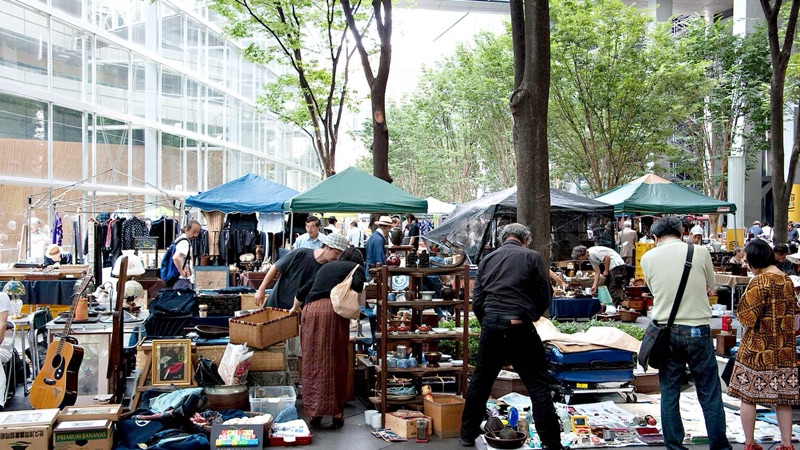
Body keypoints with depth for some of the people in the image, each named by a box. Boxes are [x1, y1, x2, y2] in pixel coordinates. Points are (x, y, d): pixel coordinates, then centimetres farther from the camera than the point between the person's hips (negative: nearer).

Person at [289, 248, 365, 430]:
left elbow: (301, 292, 36)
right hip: (333, 310, -4)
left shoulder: (326, 267, 32)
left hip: (310, 310, 4)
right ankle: (336, 413, 3)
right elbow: (357, 285, -5)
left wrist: (294, 309, 55)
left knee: (312, 363, 7)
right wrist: (362, 302, 14)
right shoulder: (356, 268, 19)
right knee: (335, 363, 2)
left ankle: (314, 413, 9)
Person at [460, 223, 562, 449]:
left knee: (480, 381, 18)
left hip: (490, 326, 4)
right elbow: (545, 296, 1)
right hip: (519, 327, -4)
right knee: (538, 386, 3)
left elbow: (477, 301, 9)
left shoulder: (487, 259, 13)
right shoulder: (532, 257, 2)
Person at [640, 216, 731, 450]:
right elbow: (710, 287, 11)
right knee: (710, 394, 8)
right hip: (698, 330, -1)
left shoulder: (648, 258, 0)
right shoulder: (700, 252, -2)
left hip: (666, 332, 1)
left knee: (669, 394, 10)